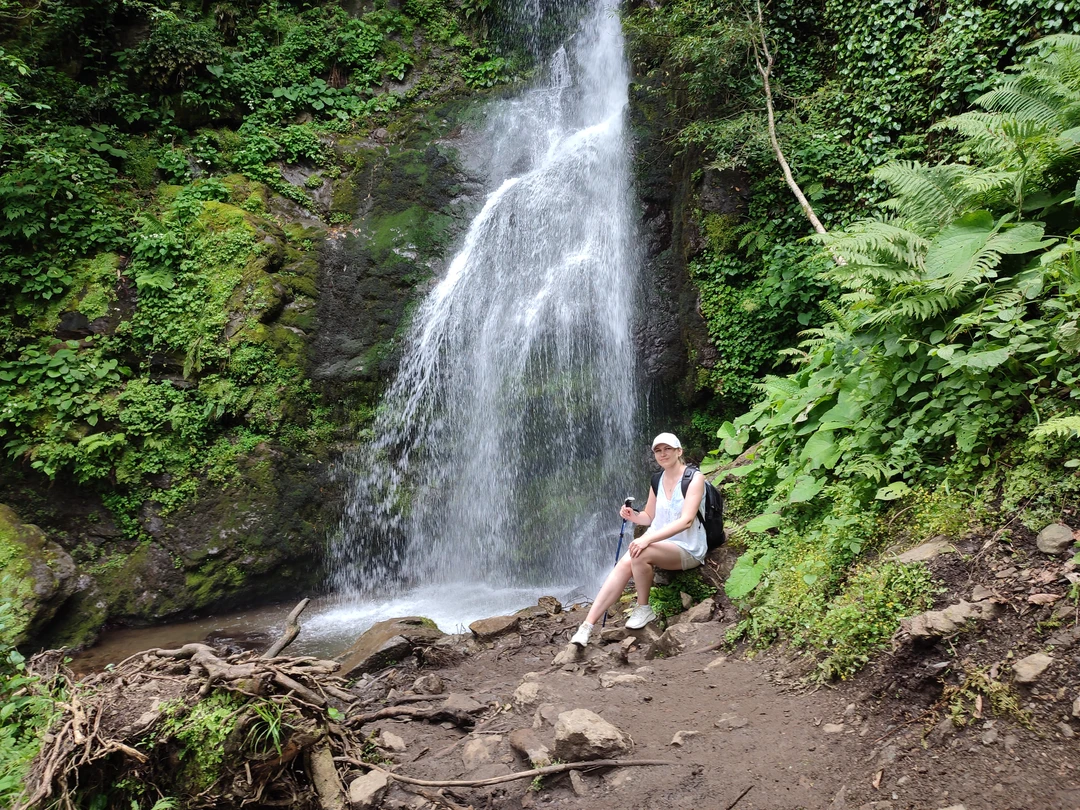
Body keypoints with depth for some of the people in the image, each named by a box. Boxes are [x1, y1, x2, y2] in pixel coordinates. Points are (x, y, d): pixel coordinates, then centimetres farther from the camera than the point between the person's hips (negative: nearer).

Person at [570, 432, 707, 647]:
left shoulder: (694, 478, -13)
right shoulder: (658, 480, 8)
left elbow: (686, 520, -25)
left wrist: (648, 539, -33)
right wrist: (633, 516, -8)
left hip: (687, 549, -6)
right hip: (659, 544, 6)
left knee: (640, 554, -34)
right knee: (624, 564, -24)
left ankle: (644, 609, -11)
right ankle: (588, 625, -27)